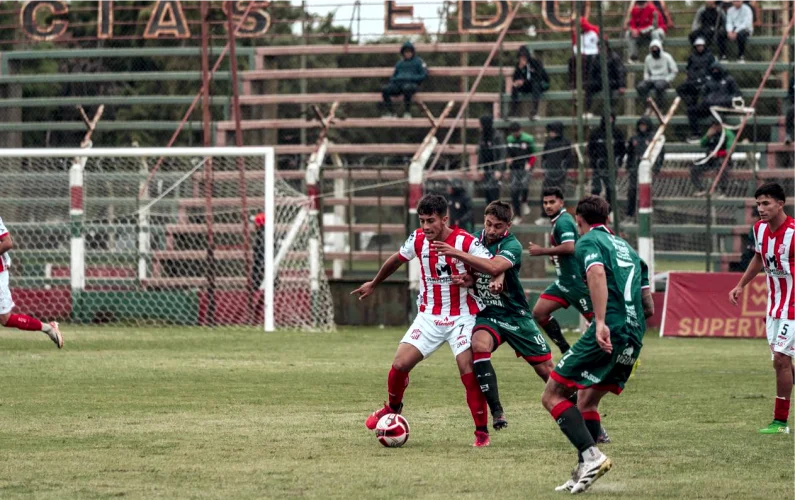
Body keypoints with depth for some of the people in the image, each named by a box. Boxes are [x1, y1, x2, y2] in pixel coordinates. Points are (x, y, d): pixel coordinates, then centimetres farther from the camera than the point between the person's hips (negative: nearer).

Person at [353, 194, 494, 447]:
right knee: (399, 364, -5)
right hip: (429, 316, 4)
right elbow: (397, 259, 17)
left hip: (461, 318, -4)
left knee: (468, 370, -17)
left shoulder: (465, 242, -18)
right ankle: (393, 407, 27)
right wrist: (374, 284, 31)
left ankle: (482, 431, -3)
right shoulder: (418, 240, -3)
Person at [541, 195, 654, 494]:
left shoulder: (588, 242, 3)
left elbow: (597, 273, -20)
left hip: (609, 333, -8)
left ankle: (591, 455, -19)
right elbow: (649, 308, 24)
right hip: (634, 337, 8)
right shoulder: (627, 248, 25)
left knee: (553, 396, -3)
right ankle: (583, 473, 11)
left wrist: (601, 322, -29)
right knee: (587, 400, 20)